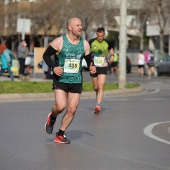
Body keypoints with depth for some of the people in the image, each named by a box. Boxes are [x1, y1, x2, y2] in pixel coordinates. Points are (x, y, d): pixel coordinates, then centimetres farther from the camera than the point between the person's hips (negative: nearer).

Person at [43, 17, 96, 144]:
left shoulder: (84, 44, 4)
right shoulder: (59, 42, -7)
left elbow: (89, 60, 13)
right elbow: (46, 55, 1)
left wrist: (92, 67, -9)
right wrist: (53, 67, -15)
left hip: (76, 81, 4)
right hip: (61, 80, -4)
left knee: (72, 110, -1)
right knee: (61, 106, -18)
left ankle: (60, 135, 16)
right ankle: (52, 117, 18)